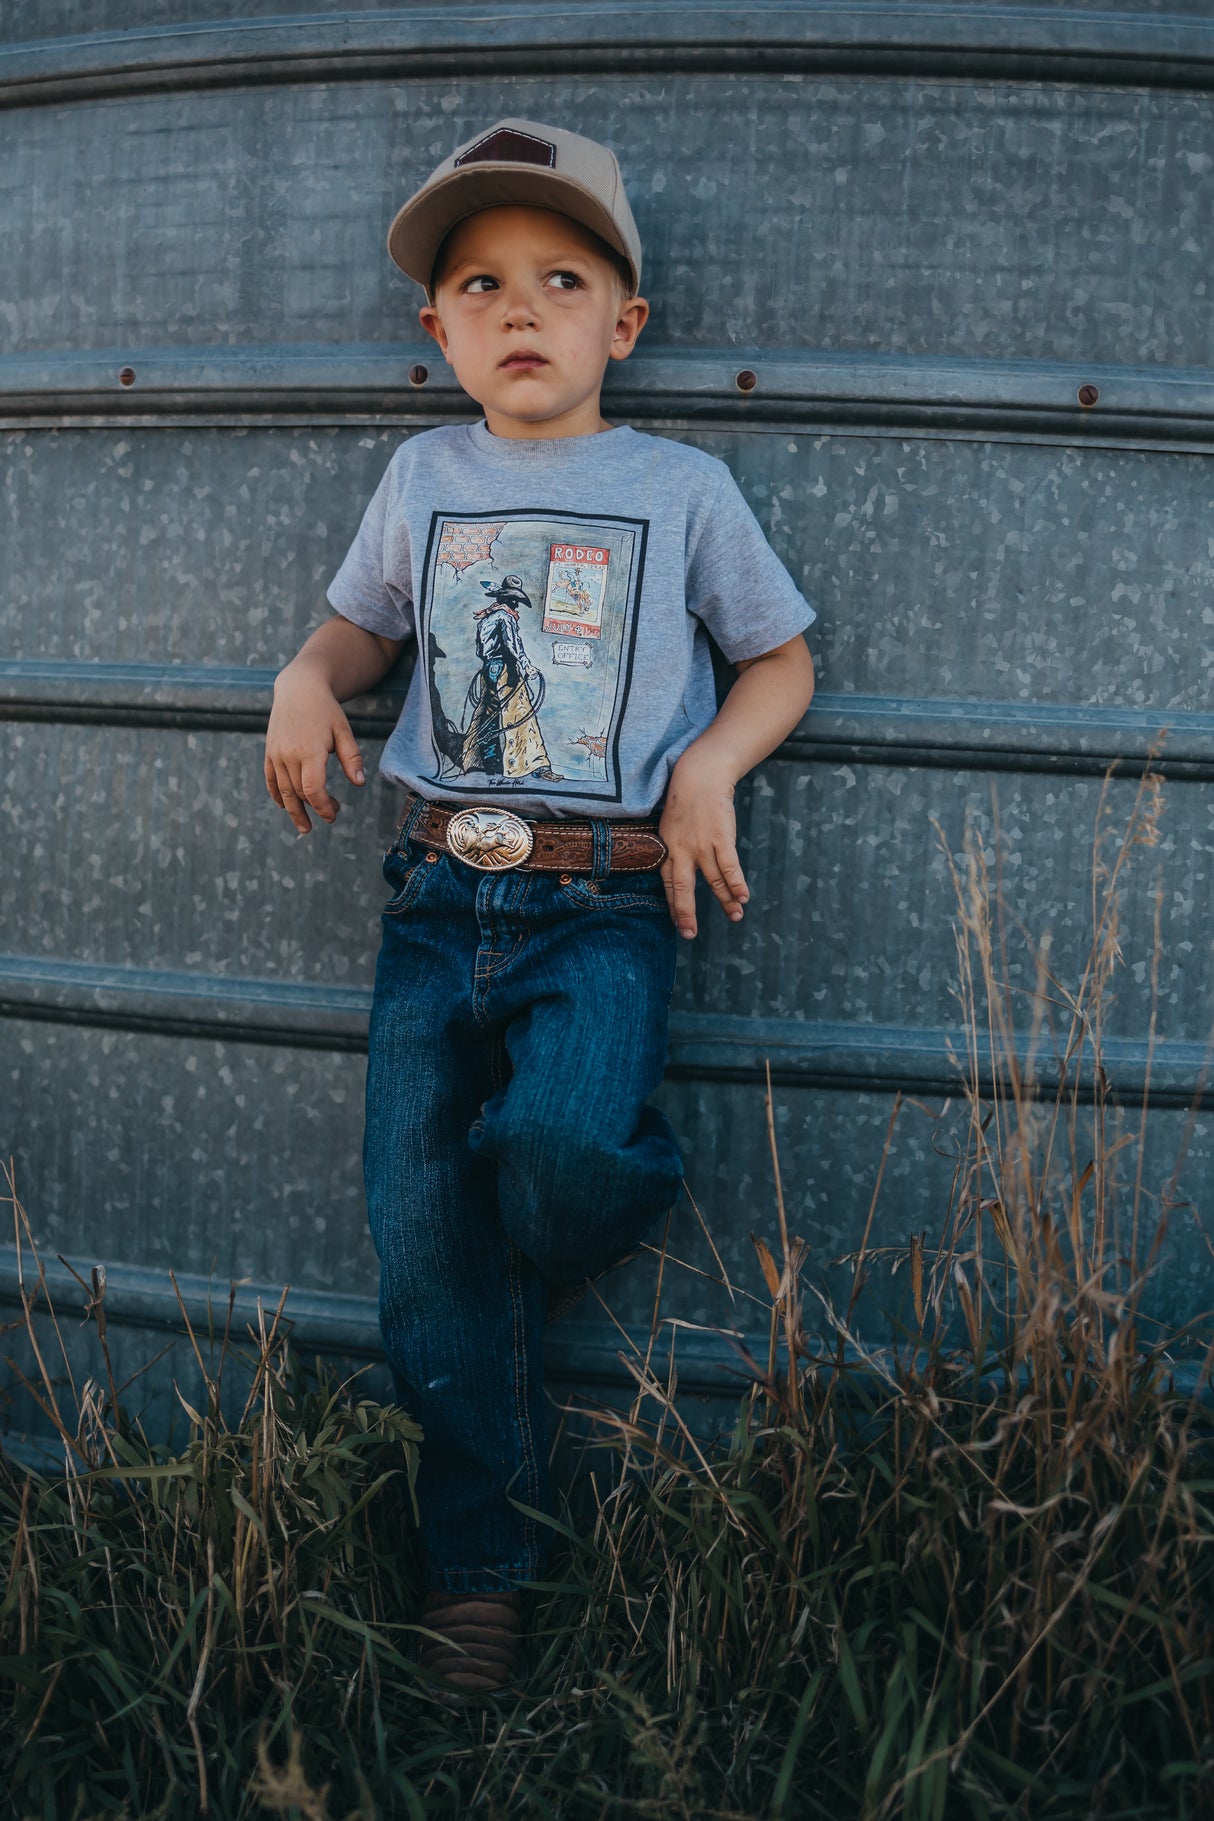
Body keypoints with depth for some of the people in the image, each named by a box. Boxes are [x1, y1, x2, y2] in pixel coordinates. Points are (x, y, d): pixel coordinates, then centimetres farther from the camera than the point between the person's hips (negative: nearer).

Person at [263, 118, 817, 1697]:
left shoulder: (682, 486, 5)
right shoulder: (424, 476, 12)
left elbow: (782, 658, 11)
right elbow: (365, 624, 24)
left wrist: (709, 765, -7)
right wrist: (308, 680, 1)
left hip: (609, 900, -3)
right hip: (442, 896, 3)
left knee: (552, 1139, -30)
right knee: (424, 1225, -1)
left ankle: (636, 1189, 10)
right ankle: (479, 1566, 14)